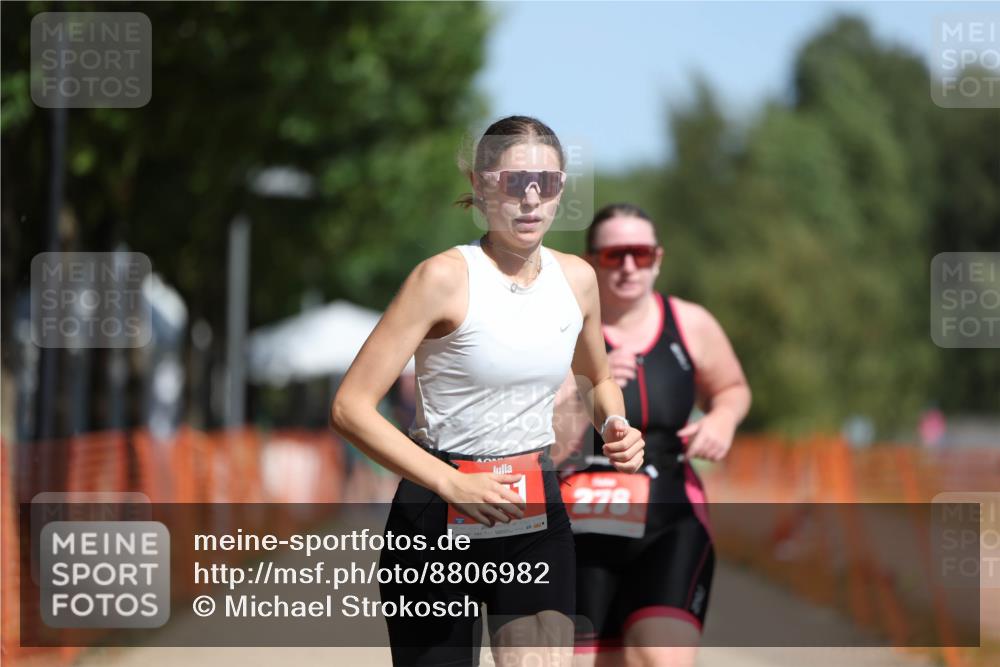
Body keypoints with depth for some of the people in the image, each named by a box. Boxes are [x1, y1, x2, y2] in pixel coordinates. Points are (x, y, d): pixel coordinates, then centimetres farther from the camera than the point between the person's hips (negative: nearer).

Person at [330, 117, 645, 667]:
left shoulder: (577, 278, 2)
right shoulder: (445, 278, -15)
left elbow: (598, 379, 24)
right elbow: (350, 406, -19)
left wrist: (615, 429, 0)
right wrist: (453, 484, -26)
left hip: (536, 519, 4)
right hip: (439, 516, -4)